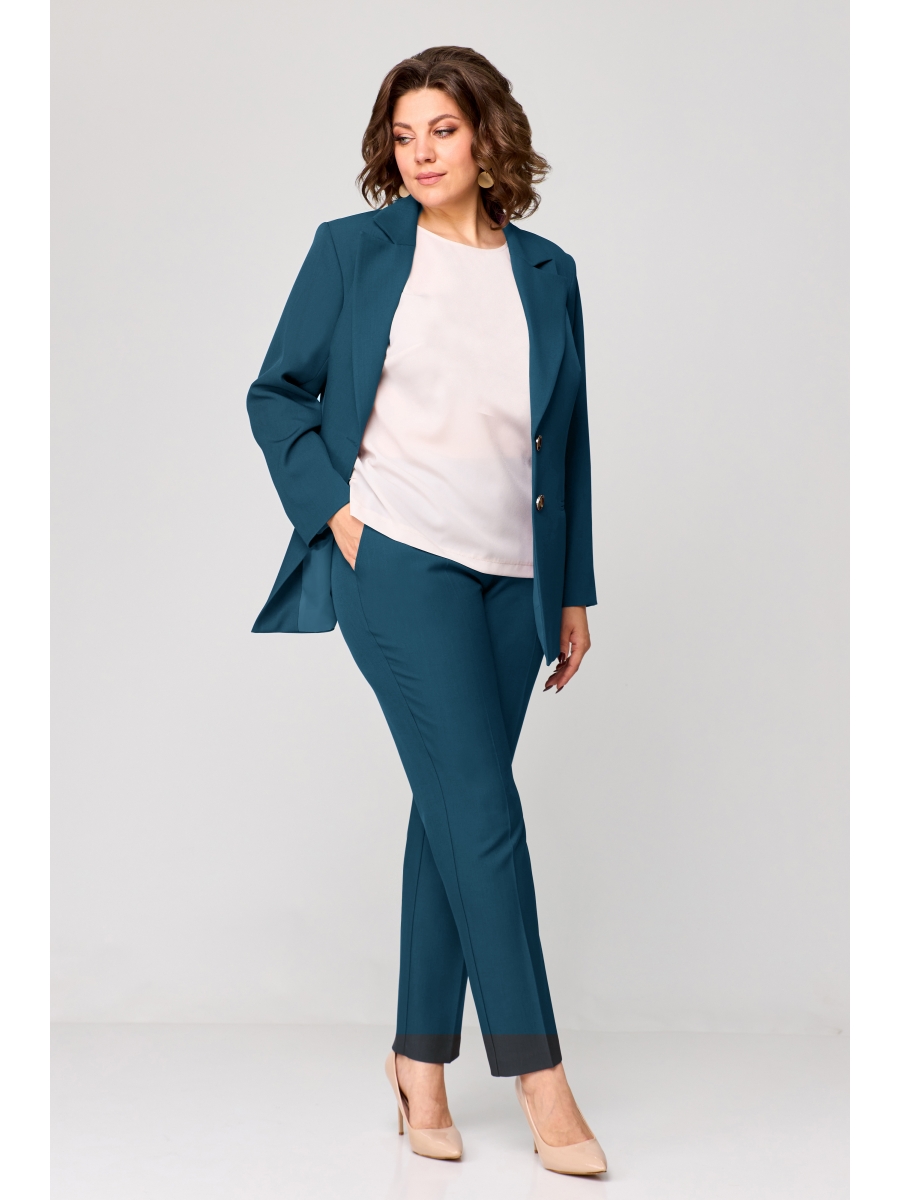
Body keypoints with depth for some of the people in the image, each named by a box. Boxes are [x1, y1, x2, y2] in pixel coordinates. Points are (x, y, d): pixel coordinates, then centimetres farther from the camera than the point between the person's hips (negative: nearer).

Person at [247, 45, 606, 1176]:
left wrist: (574, 591, 14)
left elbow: (565, 439, 16)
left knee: (451, 814, 6)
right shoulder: (355, 249, 4)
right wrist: (333, 509, -6)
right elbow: (277, 392, 7)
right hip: (399, 559, -4)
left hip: (511, 574, 4)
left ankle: (421, 1059, 16)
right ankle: (537, 1073, -2)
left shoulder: (546, 274, 13)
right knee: (481, 808, -9)